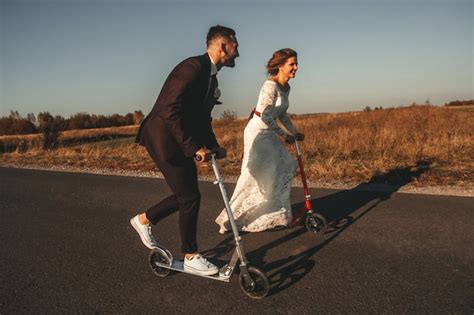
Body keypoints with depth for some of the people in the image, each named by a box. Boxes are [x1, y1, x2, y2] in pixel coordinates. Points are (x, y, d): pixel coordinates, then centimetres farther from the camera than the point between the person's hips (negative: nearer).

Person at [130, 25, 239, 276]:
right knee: (190, 197, -5)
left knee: (186, 194, 13)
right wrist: (194, 147, -25)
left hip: (180, 141, 10)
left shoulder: (211, 78, 13)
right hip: (164, 138, -10)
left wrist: (212, 146, 5)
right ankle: (191, 257, 13)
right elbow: (170, 110, -27)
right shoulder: (193, 67, -19)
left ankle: (144, 219, 34)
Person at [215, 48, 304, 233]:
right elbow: (265, 116, -24)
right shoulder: (271, 86, -19)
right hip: (257, 132, -9)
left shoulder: (286, 88, 10)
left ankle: (276, 214, 24)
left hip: (268, 134, 9)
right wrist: (284, 135, -17)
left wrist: (294, 132, 14)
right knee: (254, 177, -7)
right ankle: (230, 219, 6)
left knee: (284, 168, 10)